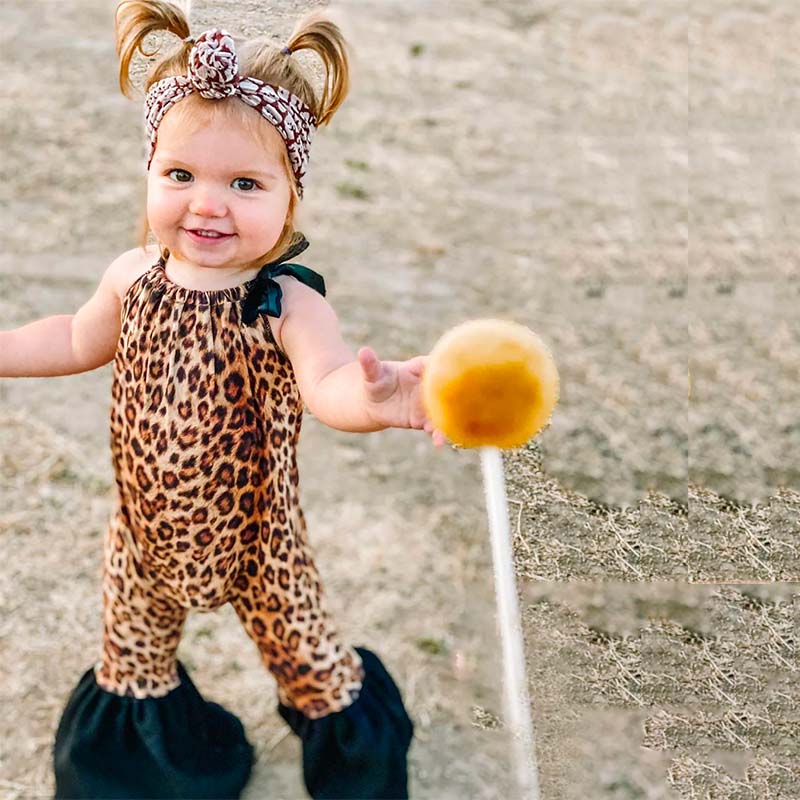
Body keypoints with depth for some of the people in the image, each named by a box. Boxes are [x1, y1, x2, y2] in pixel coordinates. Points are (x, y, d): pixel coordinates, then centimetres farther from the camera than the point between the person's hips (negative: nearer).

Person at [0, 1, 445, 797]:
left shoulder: (287, 302, -29)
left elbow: (326, 381, -47)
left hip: (252, 524, -4)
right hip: (146, 521, 4)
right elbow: (78, 340, 7)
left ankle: (337, 713, 52)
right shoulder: (135, 277, -14)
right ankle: (138, 715, 61)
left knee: (295, 634, 20)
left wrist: (368, 397, -70)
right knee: (133, 635, 29)